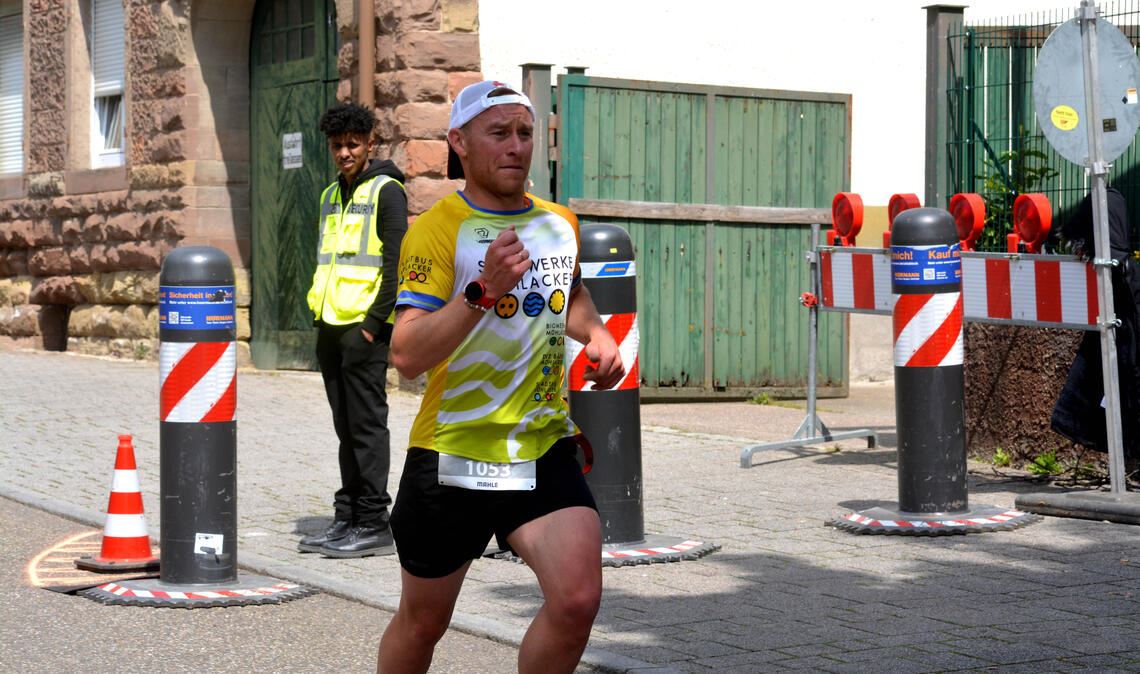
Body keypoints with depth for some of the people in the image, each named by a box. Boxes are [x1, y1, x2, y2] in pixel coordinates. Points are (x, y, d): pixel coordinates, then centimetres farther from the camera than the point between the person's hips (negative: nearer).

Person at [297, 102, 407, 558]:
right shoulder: (331, 195, 18)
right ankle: (347, 518, 16)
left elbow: (396, 261, -13)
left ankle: (373, 524, -2)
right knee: (346, 427, 11)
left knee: (367, 425, -5)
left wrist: (374, 322, -17)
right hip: (330, 326, 8)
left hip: (365, 328, -8)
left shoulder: (385, 191, -6)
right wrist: (320, 318, 14)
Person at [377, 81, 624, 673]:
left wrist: (597, 335, 10)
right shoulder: (436, 230, -12)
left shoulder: (561, 222, 7)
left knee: (577, 599, -18)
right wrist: (483, 290, -34)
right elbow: (406, 355, -23)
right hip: (452, 454, -3)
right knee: (422, 623, 12)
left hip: (544, 451, 4)